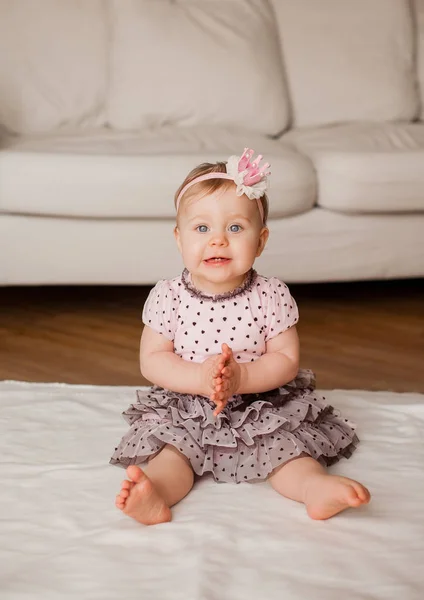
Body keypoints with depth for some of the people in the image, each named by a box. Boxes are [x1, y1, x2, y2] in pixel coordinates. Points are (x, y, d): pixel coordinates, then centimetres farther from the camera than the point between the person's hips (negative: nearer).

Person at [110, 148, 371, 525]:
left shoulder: (271, 295, -8)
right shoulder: (168, 296, -8)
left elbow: (287, 360, -8)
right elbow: (151, 360, -7)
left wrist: (242, 377, -27)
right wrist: (200, 378, -25)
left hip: (263, 410, 1)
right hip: (183, 412, 0)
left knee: (286, 443, -21)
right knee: (169, 449, -23)